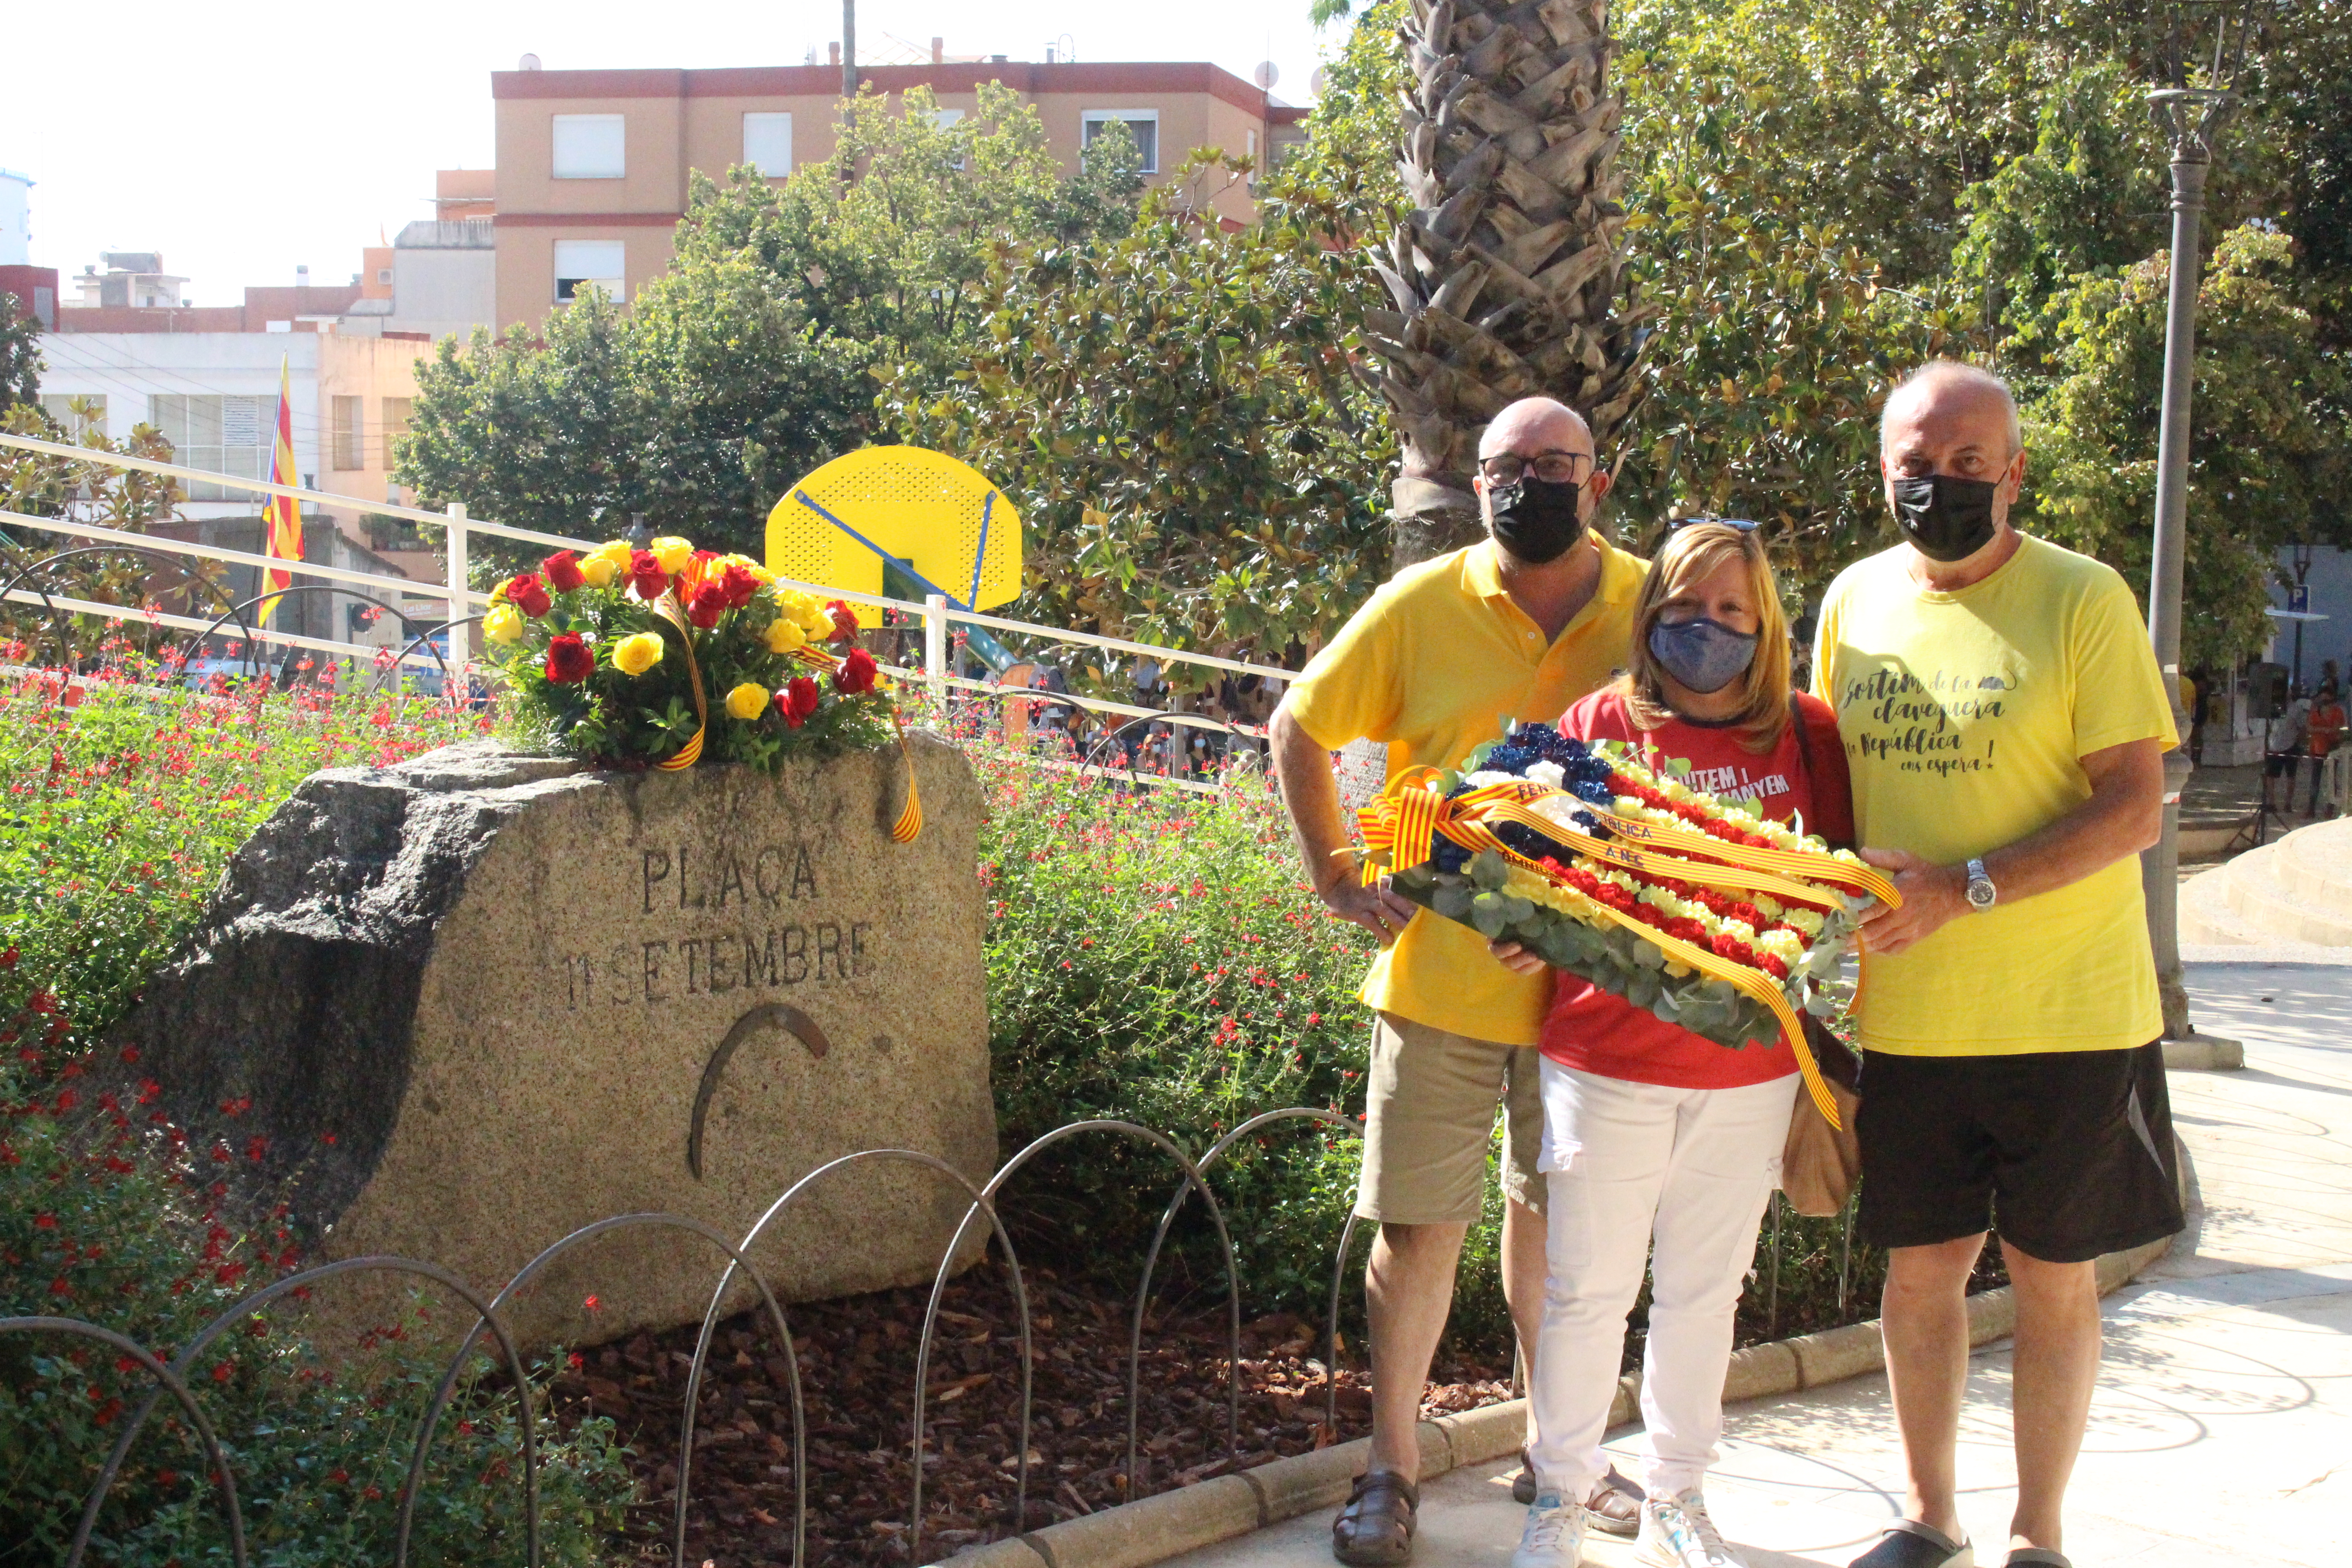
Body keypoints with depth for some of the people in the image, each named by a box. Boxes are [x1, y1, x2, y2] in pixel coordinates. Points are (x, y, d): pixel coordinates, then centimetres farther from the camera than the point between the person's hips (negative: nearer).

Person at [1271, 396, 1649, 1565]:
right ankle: (1391, 1466, 19)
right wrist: (1335, 876, 0)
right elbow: (1300, 730, 7)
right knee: (1419, 1227, 3)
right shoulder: (1419, 607, -4)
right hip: (1441, 973, -1)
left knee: (1555, 1220, 15)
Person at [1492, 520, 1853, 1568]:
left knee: (1705, 1289, 14)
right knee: (1587, 1289, 6)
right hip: (1608, 1060, -2)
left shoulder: (1807, 734, 4)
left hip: (1751, 1066, 2)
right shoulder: (1601, 722, -1)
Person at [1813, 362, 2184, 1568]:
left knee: (2052, 1274, 7)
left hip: (2067, 1013, -3)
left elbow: (2135, 808, -13)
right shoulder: (1855, 600, 5)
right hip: (1903, 1015, 4)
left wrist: (1959, 889, -22)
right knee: (1920, 1267, 11)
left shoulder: (2083, 599, -9)